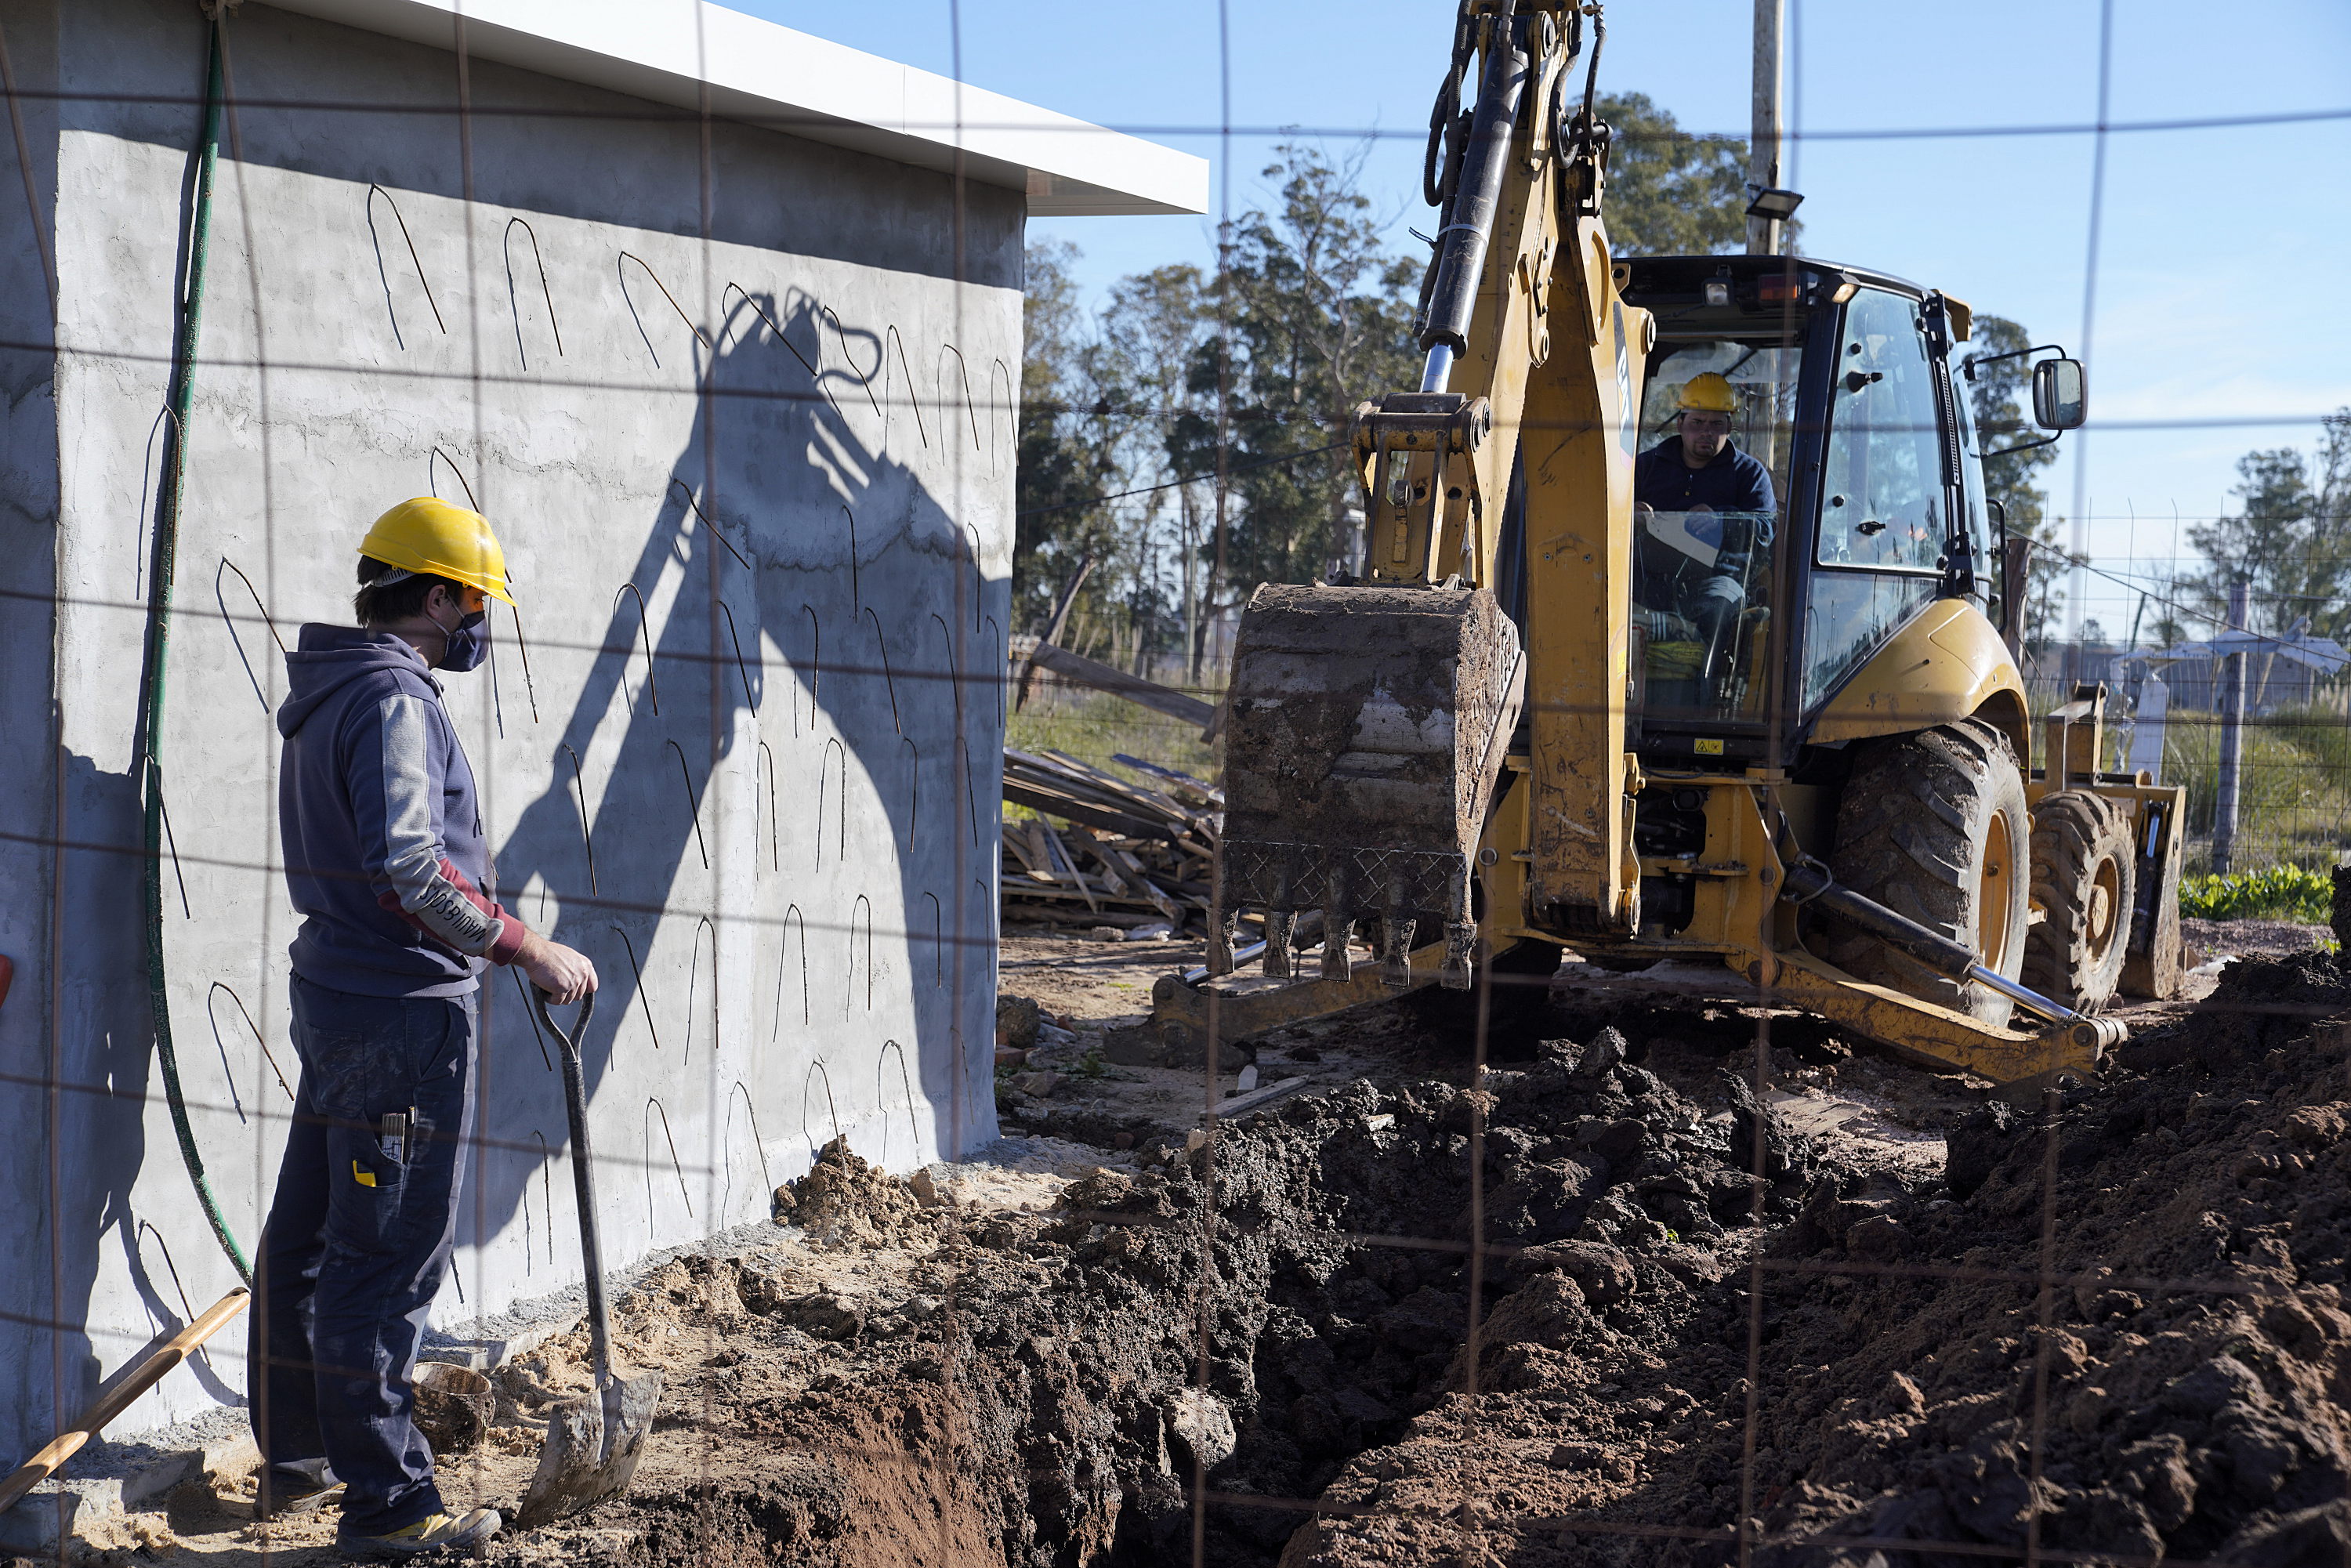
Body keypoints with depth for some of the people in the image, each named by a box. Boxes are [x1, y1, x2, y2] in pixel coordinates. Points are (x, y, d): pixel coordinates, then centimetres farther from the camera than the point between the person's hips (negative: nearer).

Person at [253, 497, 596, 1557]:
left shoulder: (326, 698, 16)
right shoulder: (393, 701, -16)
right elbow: (409, 871, -27)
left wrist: (489, 942, 25)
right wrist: (527, 949, -21)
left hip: (337, 994, 11)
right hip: (402, 1010, -11)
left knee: (308, 1235, 17)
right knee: (388, 1258, -5)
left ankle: (294, 1462, 29)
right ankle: (387, 1505, 2)